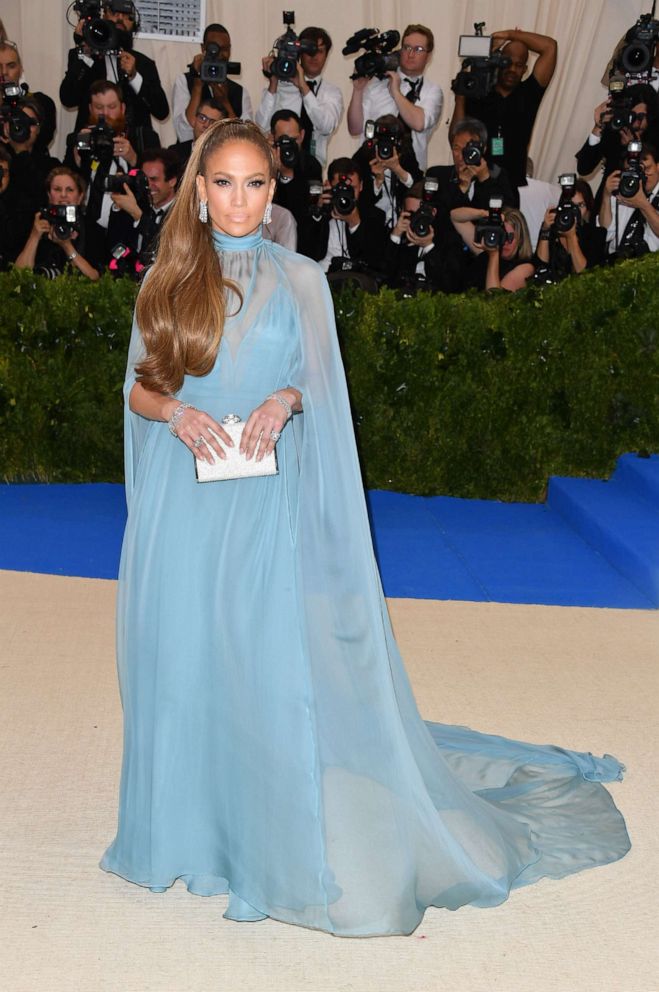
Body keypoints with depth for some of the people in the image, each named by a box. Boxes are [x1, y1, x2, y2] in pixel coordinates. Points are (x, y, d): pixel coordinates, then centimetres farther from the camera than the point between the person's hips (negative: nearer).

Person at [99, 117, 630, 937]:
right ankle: (187, 827, 27)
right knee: (182, 657, 8)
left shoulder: (299, 279, 5)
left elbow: (319, 381, 5)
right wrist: (176, 412, -13)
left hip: (266, 500, -2)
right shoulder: (168, 277, 9)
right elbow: (139, 387, 8)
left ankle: (280, 844, 12)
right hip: (180, 499, 2)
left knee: (270, 662, -4)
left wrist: (286, 398, -16)